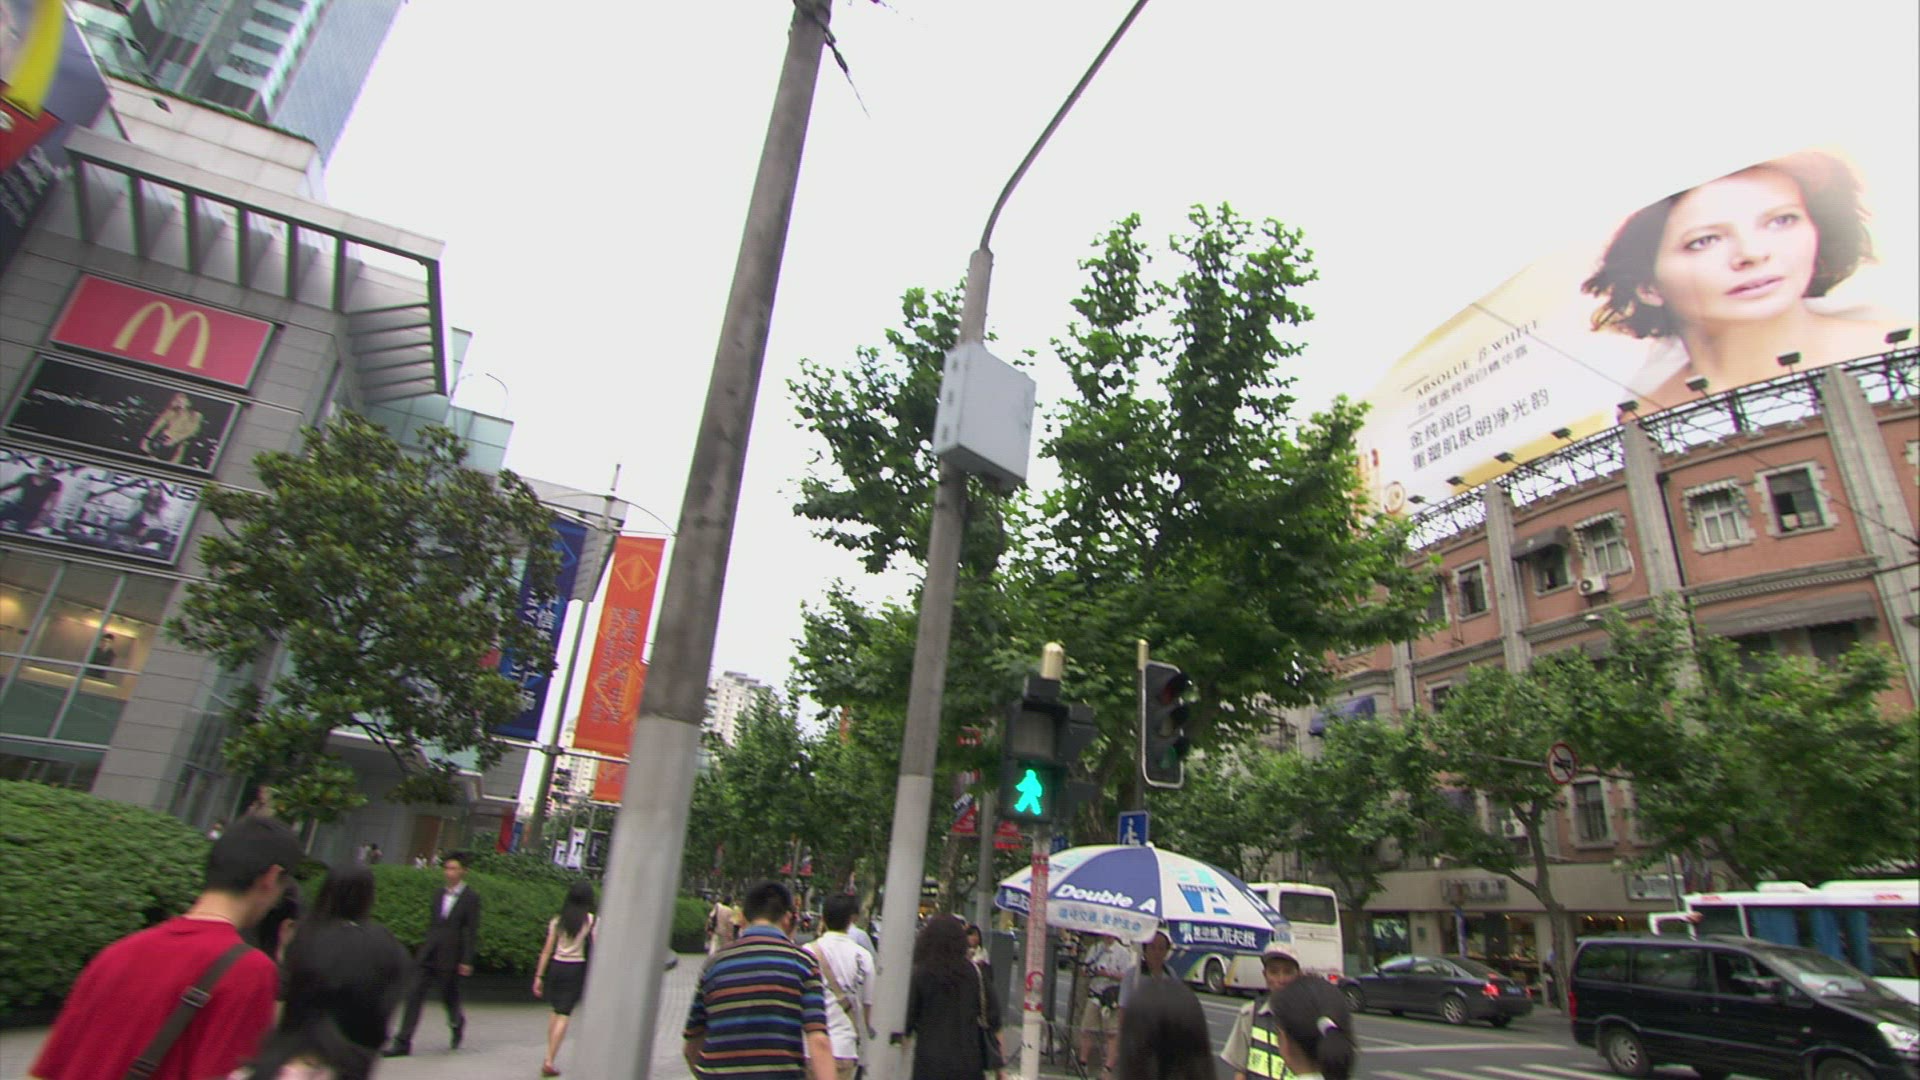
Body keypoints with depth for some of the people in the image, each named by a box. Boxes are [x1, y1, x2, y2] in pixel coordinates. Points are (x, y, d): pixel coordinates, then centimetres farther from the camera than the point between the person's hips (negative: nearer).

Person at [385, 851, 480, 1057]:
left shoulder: (471, 898, -7)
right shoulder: (438, 895, 11)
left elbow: (472, 932, -9)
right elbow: (432, 924, 17)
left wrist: (466, 961, -13)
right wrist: (426, 949, 15)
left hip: (450, 959, -5)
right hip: (428, 955, 5)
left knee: (449, 997, 9)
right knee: (414, 995, -3)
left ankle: (457, 1023, 38)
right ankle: (403, 1043, 2)